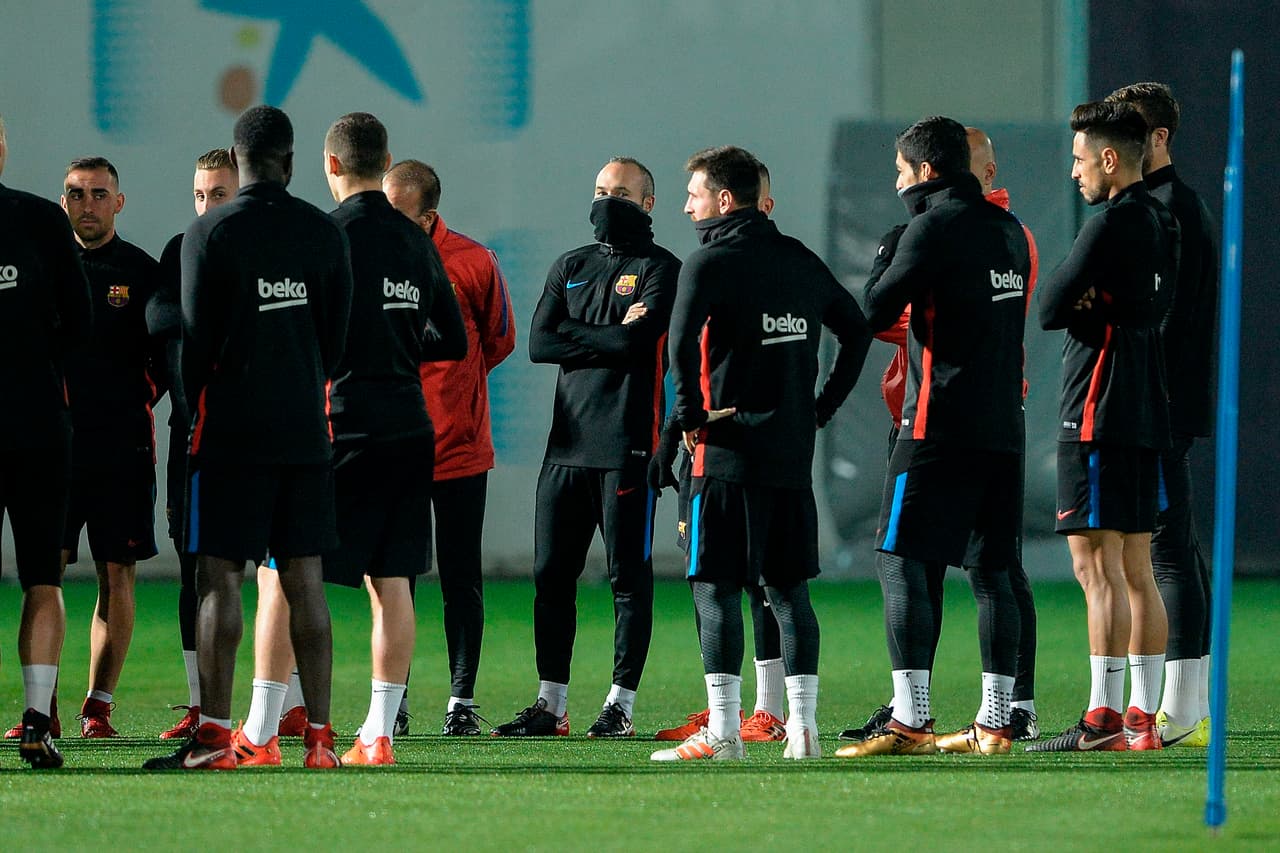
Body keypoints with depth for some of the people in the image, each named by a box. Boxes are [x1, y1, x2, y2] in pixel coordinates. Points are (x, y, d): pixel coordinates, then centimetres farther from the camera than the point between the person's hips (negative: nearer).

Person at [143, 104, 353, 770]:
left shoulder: (210, 235, -7)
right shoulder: (325, 234, 5)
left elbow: (195, 340, -4)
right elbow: (337, 334, 11)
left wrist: (194, 415, 12)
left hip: (231, 433, -4)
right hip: (306, 433, 4)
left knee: (219, 577, -3)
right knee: (304, 581, 5)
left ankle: (214, 735, -8)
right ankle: (319, 734, 3)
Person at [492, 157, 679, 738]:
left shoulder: (660, 270, 1)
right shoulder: (570, 267, 18)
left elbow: (639, 341, -15)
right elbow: (539, 343, 5)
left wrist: (577, 337, -2)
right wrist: (611, 337, -4)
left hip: (627, 445, -6)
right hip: (568, 443, 6)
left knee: (628, 577, -2)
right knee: (551, 575, 5)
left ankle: (621, 705, 2)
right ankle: (550, 705, 11)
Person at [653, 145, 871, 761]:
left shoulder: (710, 263, -8)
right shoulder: (801, 261, 13)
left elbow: (682, 342, -23)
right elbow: (857, 330, 21)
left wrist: (690, 416, -11)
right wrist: (824, 406, 19)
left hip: (729, 451, -6)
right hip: (794, 453, 6)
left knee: (716, 588, -3)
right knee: (788, 589, 10)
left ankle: (722, 732, -7)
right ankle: (803, 727, 7)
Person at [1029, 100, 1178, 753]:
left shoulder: (1111, 226, -14)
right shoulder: (1161, 223, 14)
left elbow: (1049, 308, -13)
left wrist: (1076, 305, 7)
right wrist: (1093, 303, -4)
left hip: (1099, 413, -9)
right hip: (1146, 410, 9)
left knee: (1097, 565, -9)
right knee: (1136, 569, 10)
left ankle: (1104, 718, -12)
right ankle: (1143, 717, 10)